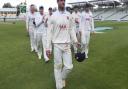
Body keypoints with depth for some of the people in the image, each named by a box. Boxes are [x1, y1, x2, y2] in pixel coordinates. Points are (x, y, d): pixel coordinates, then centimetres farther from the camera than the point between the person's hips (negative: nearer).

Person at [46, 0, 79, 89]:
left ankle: (62, 78, 32)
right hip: (57, 45, -3)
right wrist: (48, 48, -6)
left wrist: (75, 41, 0)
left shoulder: (69, 15, 6)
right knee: (58, 66, 5)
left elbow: (71, 29, 12)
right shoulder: (53, 16, -4)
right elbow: (50, 32, -3)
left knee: (69, 66, 1)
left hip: (67, 44, 3)